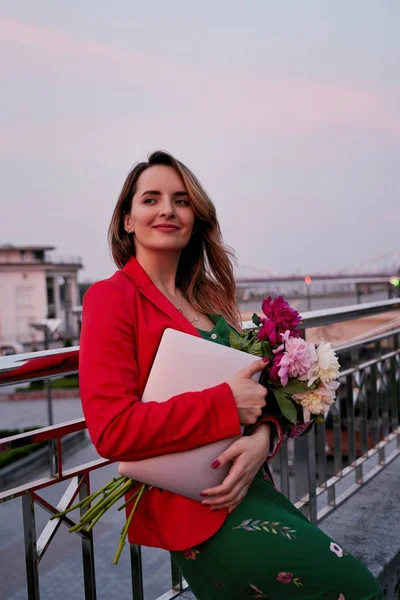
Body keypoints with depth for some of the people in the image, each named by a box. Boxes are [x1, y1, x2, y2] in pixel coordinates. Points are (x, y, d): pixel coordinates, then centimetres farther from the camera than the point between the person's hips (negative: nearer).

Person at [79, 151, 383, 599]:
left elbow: (258, 388, 12)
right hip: (193, 508, -6)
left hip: (246, 483, 7)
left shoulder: (211, 297, 11)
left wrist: (263, 436, -11)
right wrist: (227, 405, -19)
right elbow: (112, 431, -19)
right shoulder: (112, 298, -10)